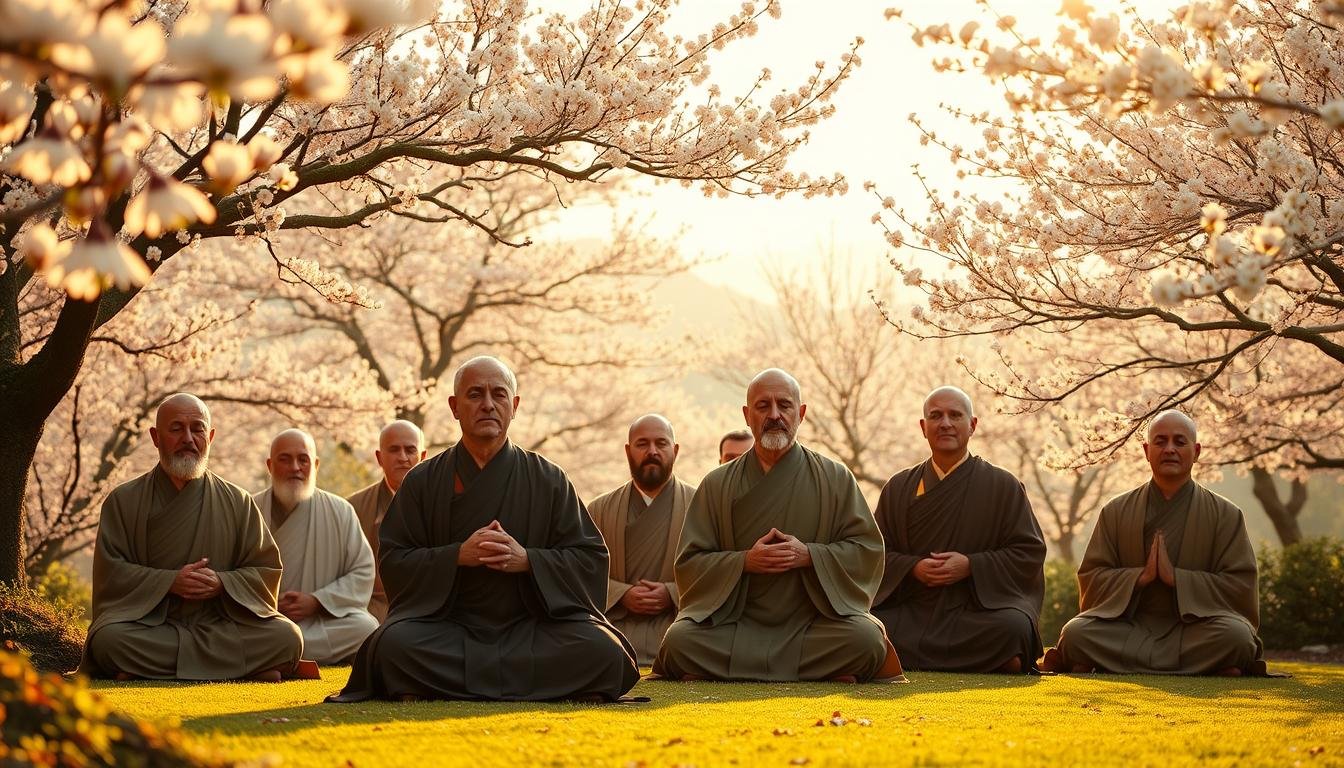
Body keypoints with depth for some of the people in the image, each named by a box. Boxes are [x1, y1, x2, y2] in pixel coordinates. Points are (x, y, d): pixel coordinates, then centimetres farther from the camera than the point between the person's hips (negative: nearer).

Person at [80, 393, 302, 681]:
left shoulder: (237, 502, 12)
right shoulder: (124, 501, 8)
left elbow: (266, 571, 8)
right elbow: (110, 571, -1)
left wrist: (222, 583, -12)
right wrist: (169, 582, -15)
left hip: (222, 622, 2)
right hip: (148, 622, -1)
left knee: (288, 639, -25)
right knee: (108, 641, -36)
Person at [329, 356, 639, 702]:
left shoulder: (549, 481, 9)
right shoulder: (422, 482, 8)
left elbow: (590, 558, 4)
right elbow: (392, 560, 1)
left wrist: (527, 559, -14)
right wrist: (457, 555, -15)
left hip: (531, 622, 1)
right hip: (447, 623, -1)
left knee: (604, 650, -29)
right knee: (394, 645, -34)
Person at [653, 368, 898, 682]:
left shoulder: (835, 478, 8)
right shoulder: (717, 485, 10)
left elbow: (868, 549, 3)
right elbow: (689, 561, 5)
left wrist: (809, 555, -12)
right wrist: (745, 561, -12)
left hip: (814, 619, 0)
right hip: (733, 620, 0)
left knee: (866, 640, -32)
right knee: (678, 641, -29)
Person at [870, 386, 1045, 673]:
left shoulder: (1003, 486, 7)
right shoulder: (898, 488, 14)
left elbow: (1030, 552, 1)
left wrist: (971, 566, -12)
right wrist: (912, 567, -11)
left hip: (980, 607, -2)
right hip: (910, 612, 2)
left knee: (1015, 628, -35)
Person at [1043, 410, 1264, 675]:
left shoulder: (1225, 515, 9)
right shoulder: (1116, 512, 13)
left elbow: (1241, 586, 0)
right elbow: (1090, 578, 7)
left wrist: (1175, 577, -11)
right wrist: (1140, 576, -11)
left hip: (1193, 626, -1)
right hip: (1130, 624, 1)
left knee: (1236, 636, -35)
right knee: (1075, 633, -29)